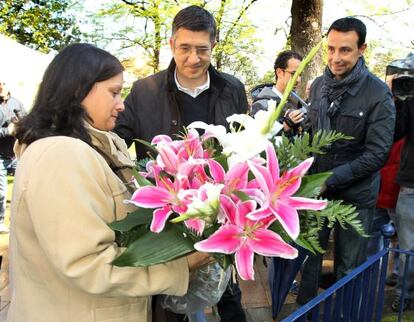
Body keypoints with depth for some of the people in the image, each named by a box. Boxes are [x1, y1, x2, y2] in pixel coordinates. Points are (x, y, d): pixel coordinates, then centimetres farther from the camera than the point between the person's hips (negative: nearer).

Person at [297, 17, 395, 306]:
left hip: (356, 195, -4)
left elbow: (377, 154, -15)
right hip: (316, 188, 4)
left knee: (349, 269, 10)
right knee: (308, 255, 15)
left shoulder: (378, 94, -13)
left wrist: (330, 180, -19)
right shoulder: (319, 85, 2)